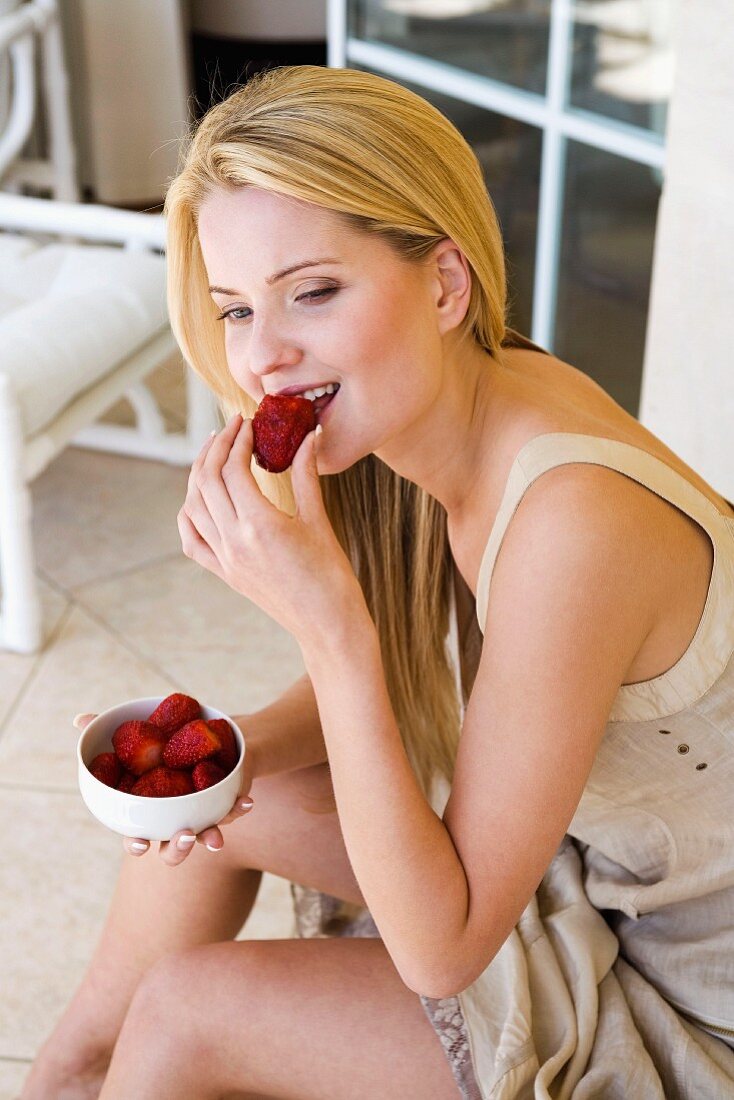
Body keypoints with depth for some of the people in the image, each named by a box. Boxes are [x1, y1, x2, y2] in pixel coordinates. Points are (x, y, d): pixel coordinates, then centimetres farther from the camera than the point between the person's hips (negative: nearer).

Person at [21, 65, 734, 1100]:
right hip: (567, 860, 7)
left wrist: (326, 619, -36)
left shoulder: (573, 519, -36)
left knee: (184, 1008, -10)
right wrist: (235, 751, -14)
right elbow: (376, 677, 6)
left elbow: (441, 947, -29)